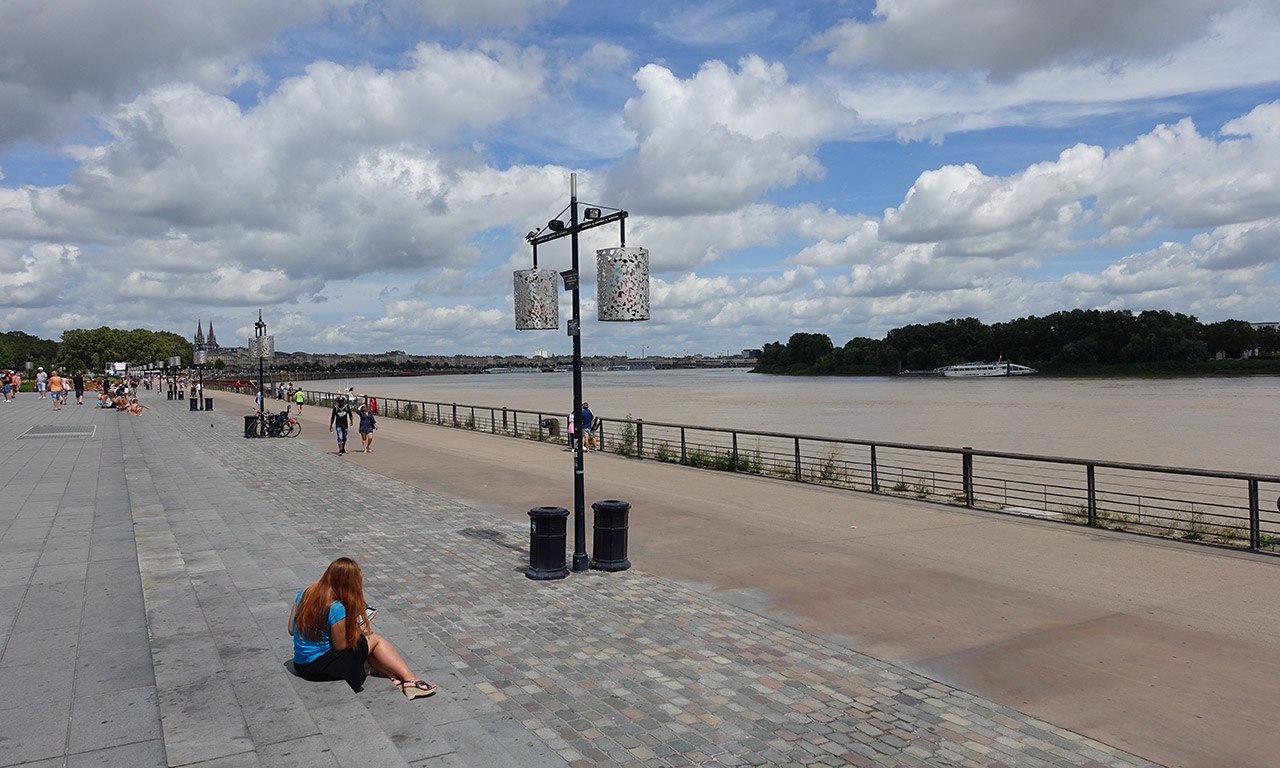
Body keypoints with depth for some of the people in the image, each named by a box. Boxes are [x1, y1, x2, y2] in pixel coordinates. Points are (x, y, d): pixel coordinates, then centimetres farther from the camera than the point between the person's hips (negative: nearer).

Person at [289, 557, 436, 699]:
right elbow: (340, 645, -14)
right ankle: (410, 679, 3)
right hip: (318, 667, -8)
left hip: (300, 662, 8)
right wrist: (361, 627, 0)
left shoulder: (305, 593, -3)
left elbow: (291, 630, 6)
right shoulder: (336, 609, -26)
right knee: (375, 639, 4)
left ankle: (397, 678, 2)